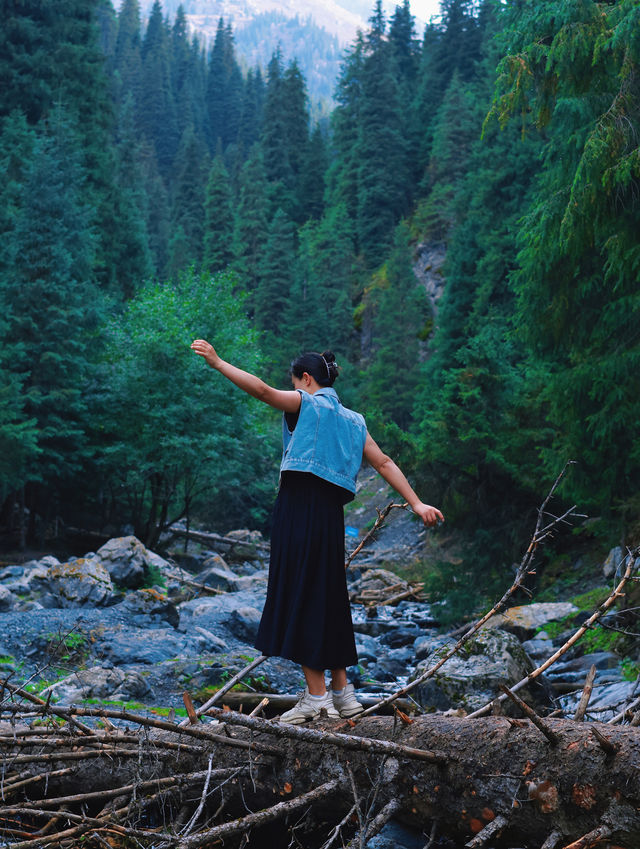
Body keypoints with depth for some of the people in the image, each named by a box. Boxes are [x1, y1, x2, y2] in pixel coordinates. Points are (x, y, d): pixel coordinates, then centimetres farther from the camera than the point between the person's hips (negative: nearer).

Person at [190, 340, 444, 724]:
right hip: (331, 514, 7)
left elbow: (263, 390, -14)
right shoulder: (352, 420, 20)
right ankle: (342, 692, 17)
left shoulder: (306, 403, 2)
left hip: (300, 507, -7)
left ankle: (317, 695, -5)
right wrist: (417, 503, 15)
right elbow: (384, 463, 15)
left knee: (299, 597, -4)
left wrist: (217, 362, -13)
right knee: (327, 601, 13)